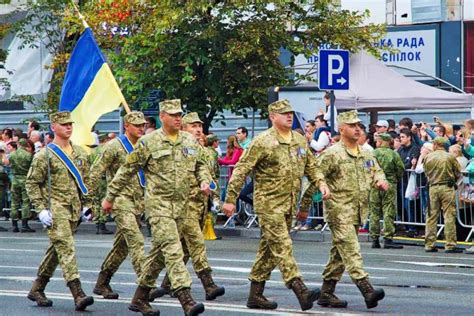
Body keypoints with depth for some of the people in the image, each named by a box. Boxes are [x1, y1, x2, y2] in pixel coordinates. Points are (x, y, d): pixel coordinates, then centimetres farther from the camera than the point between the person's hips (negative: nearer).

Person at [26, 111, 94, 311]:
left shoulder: (80, 153, 12)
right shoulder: (44, 155, -5)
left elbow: (86, 180, 21)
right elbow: (32, 183, -4)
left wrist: (86, 205, 13)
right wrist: (41, 209, -11)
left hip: (74, 210, 6)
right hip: (55, 209, -6)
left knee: (56, 250, 12)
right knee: (66, 248, -16)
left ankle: (37, 289, 25)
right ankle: (78, 295, -24)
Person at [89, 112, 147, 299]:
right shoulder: (114, 147, -6)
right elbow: (96, 172, -6)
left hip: (138, 201, 7)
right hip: (121, 199, -7)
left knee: (122, 246, 10)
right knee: (135, 240, -18)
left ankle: (102, 284, 21)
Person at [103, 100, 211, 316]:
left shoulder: (190, 141, 10)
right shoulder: (148, 143, -5)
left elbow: (200, 165, 23)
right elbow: (127, 170, 0)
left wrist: (205, 181, 1)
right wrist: (110, 197, 4)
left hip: (180, 205, 6)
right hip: (158, 203, -6)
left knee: (160, 252, 12)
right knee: (172, 249, -18)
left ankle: (140, 298, 24)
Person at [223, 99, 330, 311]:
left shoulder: (300, 140, 11)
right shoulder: (263, 142, -10)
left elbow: (310, 166, 23)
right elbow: (241, 170, -9)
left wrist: (321, 183, 4)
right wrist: (230, 199, -11)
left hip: (289, 204, 7)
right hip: (269, 203, -7)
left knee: (270, 249, 11)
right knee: (282, 246, -14)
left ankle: (256, 294, 18)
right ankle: (301, 291, -24)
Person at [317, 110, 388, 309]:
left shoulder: (366, 155, 15)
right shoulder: (332, 154, -8)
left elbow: (376, 172, 25)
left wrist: (380, 181, 4)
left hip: (358, 212, 8)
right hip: (339, 211, -8)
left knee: (340, 255, 12)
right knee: (351, 251, -16)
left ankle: (327, 293, 19)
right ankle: (367, 290, -27)